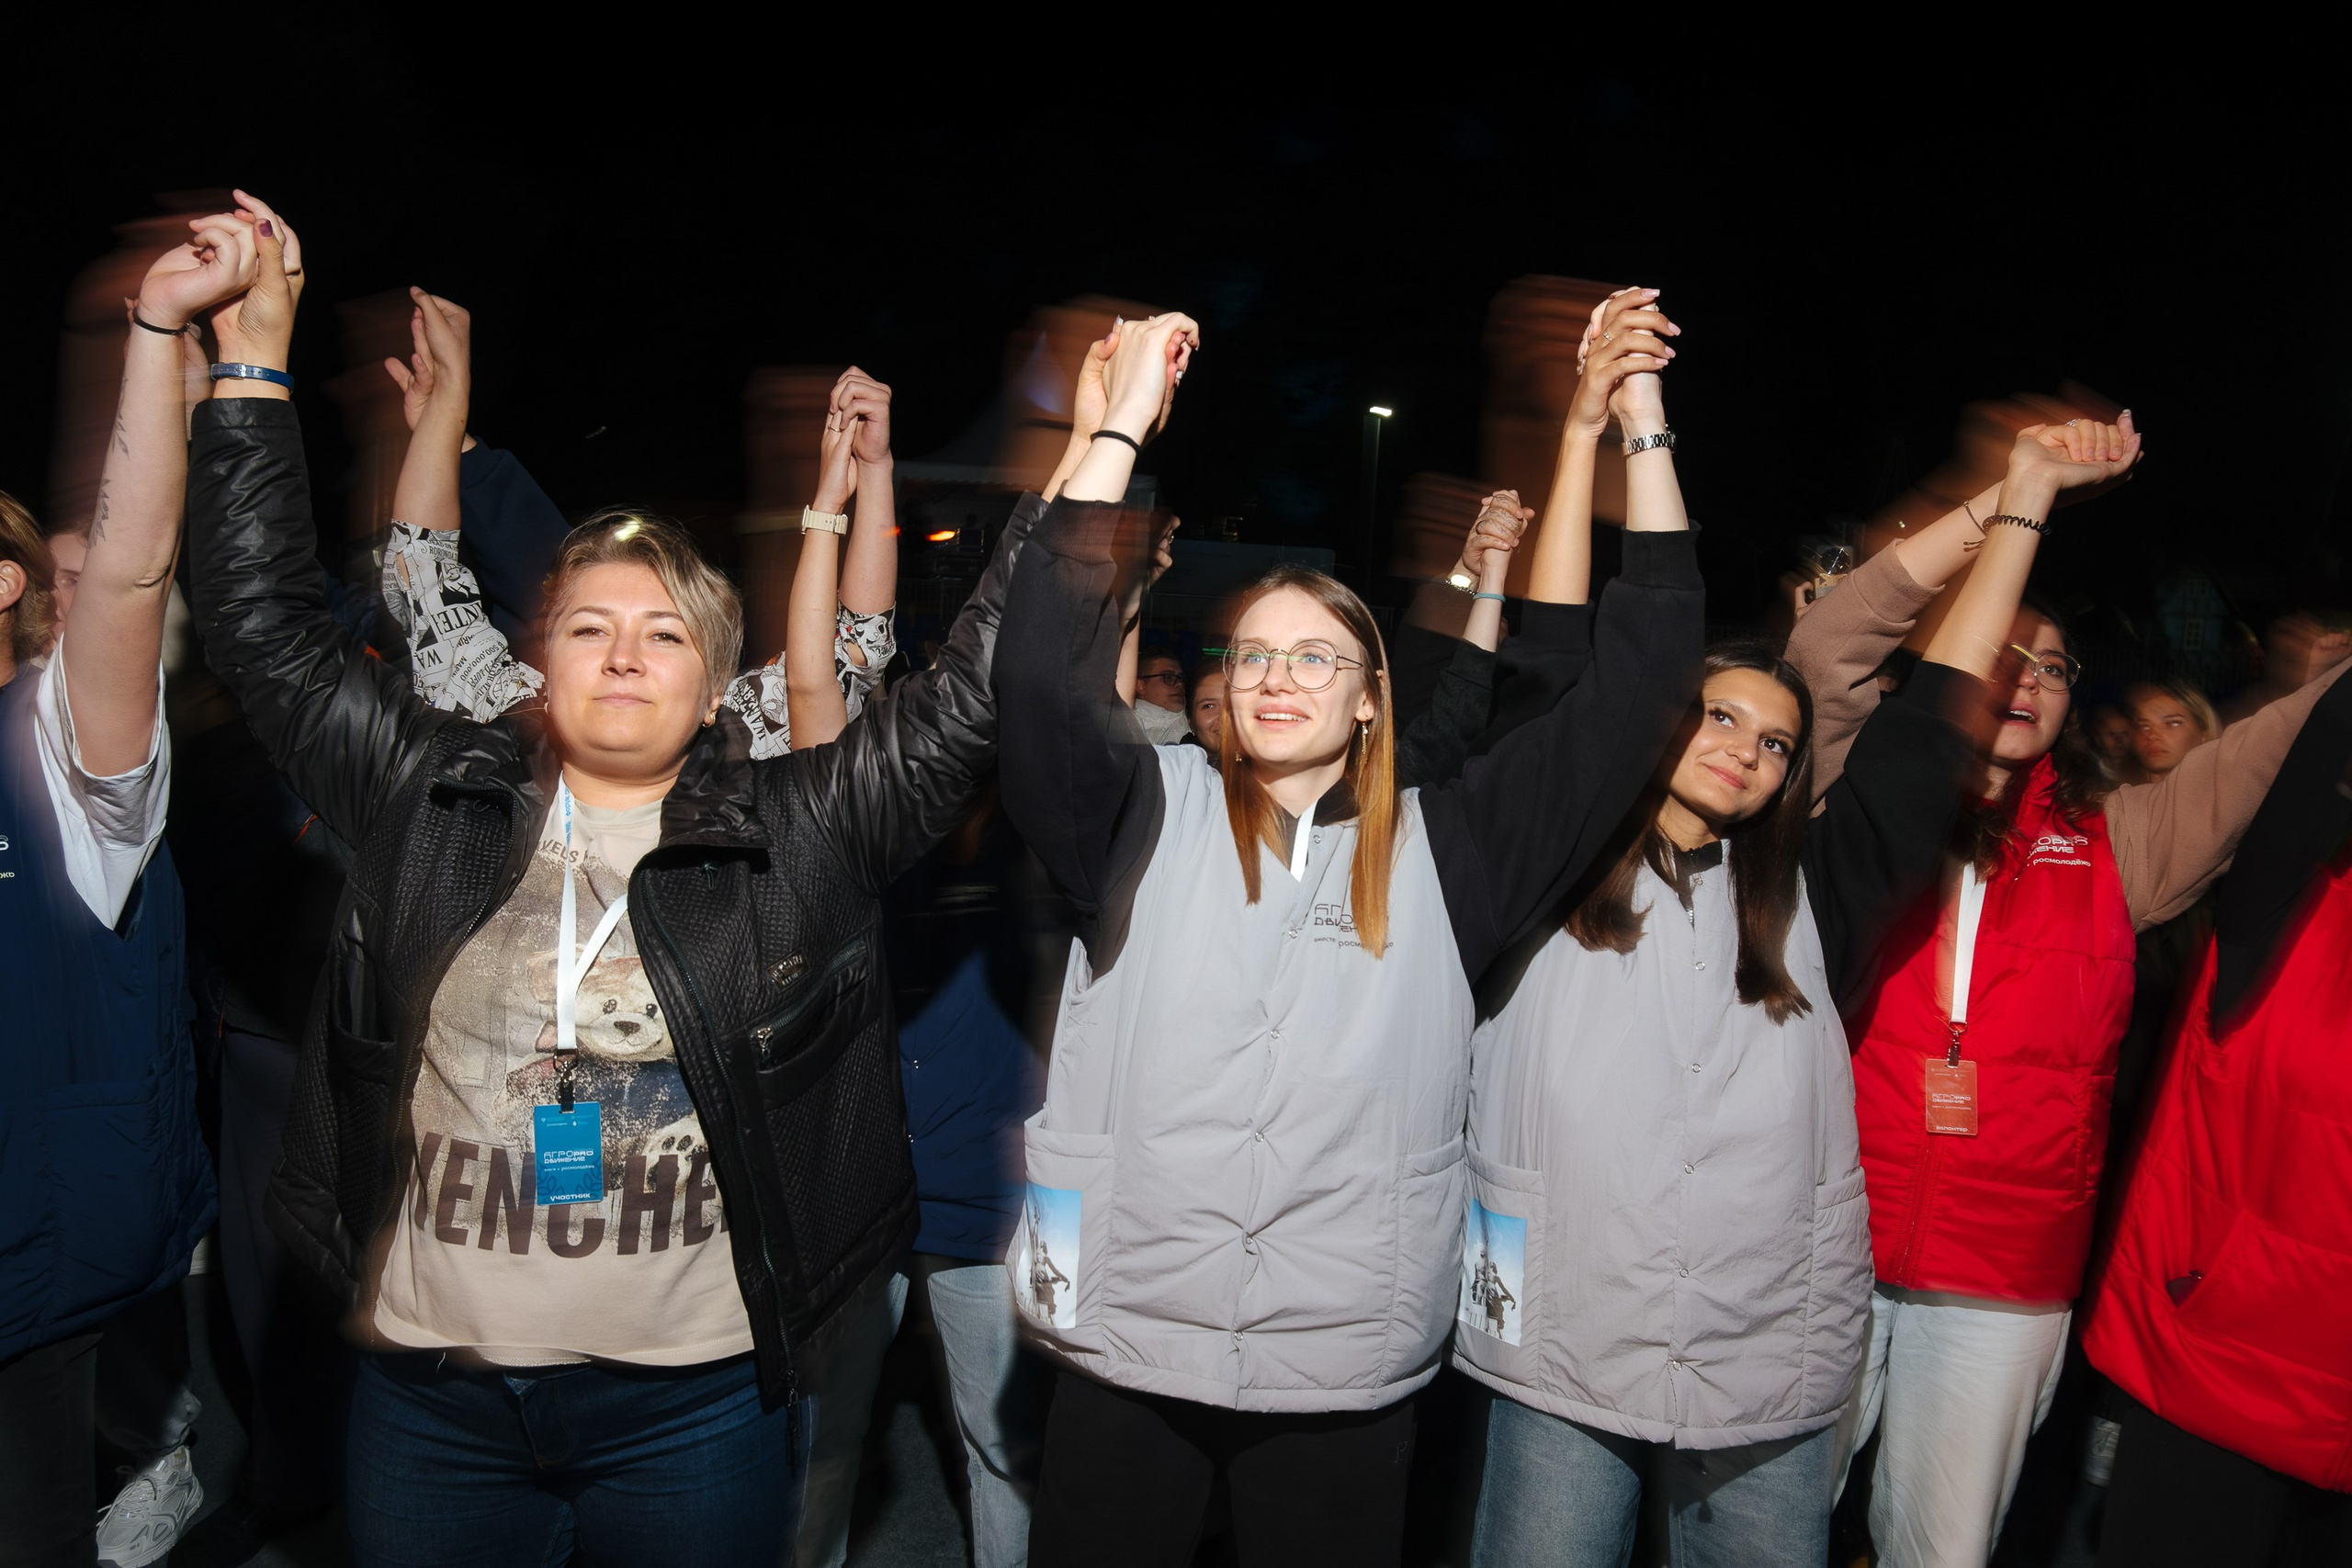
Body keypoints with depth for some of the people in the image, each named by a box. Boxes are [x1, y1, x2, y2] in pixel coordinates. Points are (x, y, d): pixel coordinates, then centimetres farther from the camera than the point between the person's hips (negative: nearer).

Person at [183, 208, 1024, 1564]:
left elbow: (974, 691, -6)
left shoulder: (798, 833, -3)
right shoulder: (429, 798, 3)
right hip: (431, 1397, 2)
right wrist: (254, 363, 3)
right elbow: (267, 627, 6)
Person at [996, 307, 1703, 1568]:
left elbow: (1637, 685, 1)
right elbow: (1042, 675, -15)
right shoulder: (1153, 814, 1)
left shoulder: (1443, 849, 3)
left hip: (1349, 1372, 1)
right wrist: (1122, 425, -14)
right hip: (1128, 1347, 0)